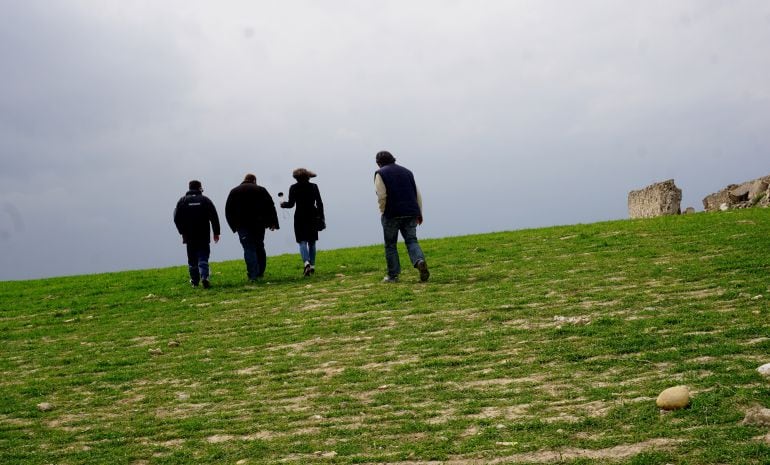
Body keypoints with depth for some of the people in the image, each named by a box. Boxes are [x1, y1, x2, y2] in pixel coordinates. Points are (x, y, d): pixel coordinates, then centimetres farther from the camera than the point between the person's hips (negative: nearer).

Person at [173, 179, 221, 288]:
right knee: (203, 257, 0)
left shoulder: (182, 201, 3)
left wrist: (182, 231, 13)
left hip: (189, 236, 1)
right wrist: (216, 233, 3)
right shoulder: (205, 200, 0)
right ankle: (204, 276, -20)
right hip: (203, 236, -1)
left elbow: (176, 218, 3)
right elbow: (214, 217, -3)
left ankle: (194, 281, 14)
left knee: (192, 259, 11)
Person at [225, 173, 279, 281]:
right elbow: (270, 207, 2)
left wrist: (234, 226, 13)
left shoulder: (234, 191, 9)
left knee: (249, 249, -3)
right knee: (259, 247, 15)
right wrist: (273, 223, 2)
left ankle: (253, 275, -14)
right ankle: (260, 272, 15)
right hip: (259, 224, 1)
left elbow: (228, 211, 8)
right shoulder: (261, 190, 8)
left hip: (243, 225, -1)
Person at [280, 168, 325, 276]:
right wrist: (321, 217, 9)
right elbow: (320, 203, 2)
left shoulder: (294, 188, -5)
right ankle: (312, 265, 16)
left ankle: (306, 263, -25)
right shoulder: (313, 187, 2)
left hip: (300, 217, -2)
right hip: (313, 217, 3)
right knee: (312, 242, 13)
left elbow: (291, 204, -7)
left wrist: (283, 204, 14)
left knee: (302, 242, -3)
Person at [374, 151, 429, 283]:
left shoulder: (380, 174, 2)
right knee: (411, 240, 6)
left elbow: (382, 196, -10)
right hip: (411, 213, 4)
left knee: (390, 245, 6)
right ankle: (420, 261, -22)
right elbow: (418, 194, 15)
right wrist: (419, 213, 17)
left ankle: (393, 275, 7)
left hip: (392, 214, -4)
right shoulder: (407, 172, 18)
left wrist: (383, 211, 2)